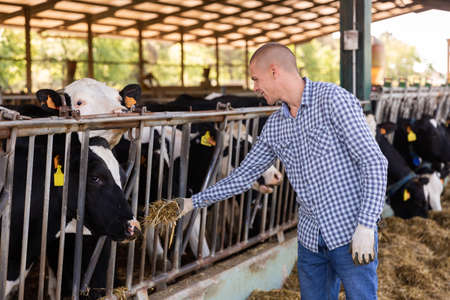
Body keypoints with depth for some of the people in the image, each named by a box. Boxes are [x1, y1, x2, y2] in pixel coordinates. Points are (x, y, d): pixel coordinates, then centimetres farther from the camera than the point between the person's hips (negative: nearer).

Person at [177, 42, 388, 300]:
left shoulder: (333, 98, -12)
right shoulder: (275, 126, 9)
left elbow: (374, 162, -15)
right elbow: (245, 175, 19)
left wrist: (366, 226, -21)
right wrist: (194, 202, 19)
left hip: (351, 234, -6)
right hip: (311, 239, 7)